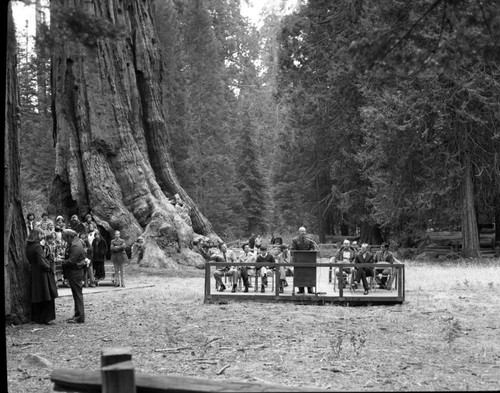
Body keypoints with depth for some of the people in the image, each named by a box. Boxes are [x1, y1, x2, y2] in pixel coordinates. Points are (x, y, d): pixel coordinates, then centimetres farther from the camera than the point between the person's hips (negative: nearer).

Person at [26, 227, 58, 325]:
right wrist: (49, 267, -7)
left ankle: (36, 318, 21)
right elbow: (41, 262, -21)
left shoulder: (28, 246, 5)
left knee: (36, 296, 15)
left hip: (33, 273, 8)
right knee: (47, 296, 0)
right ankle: (47, 318, 2)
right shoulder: (37, 246, -19)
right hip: (42, 273, -8)